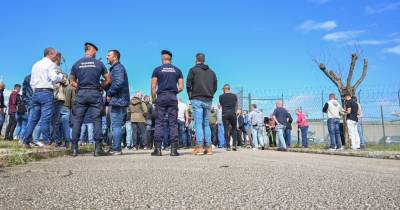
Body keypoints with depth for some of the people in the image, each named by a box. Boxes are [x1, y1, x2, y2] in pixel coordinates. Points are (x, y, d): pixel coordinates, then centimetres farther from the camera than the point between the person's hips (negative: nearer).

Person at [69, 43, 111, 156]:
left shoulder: (76, 64, 6)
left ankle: (74, 148, 6)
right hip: (95, 94, -1)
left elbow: (72, 82, 9)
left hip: (81, 94, 1)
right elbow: (108, 80, 6)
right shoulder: (99, 63, 3)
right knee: (97, 120, 1)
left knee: (77, 121, 6)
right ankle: (98, 148, -1)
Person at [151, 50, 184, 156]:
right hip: (173, 98, 1)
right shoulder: (177, 70, 10)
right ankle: (174, 149, 0)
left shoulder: (157, 70, 4)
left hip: (161, 97, -1)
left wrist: (154, 99, 7)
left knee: (159, 123, 1)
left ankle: (157, 149, -1)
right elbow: (181, 87, 4)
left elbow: (153, 87, -2)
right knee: (173, 123, 2)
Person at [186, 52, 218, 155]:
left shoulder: (193, 70, 1)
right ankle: (208, 147, 5)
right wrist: (210, 95, 15)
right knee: (206, 123, 9)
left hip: (197, 99, -4)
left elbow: (188, 85, -5)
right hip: (208, 101, 4)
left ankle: (199, 147, -11)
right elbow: (215, 86, 13)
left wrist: (190, 96, 7)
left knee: (198, 123, -5)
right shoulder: (211, 71, 15)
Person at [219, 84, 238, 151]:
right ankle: (234, 145, 1)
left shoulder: (221, 96, 2)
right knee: (234, 129, 11)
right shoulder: (234, 96, 6)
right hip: (233, 114, 1)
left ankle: (228, 146, 0)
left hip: (225, 114, -1)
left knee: (226, 130, 2)